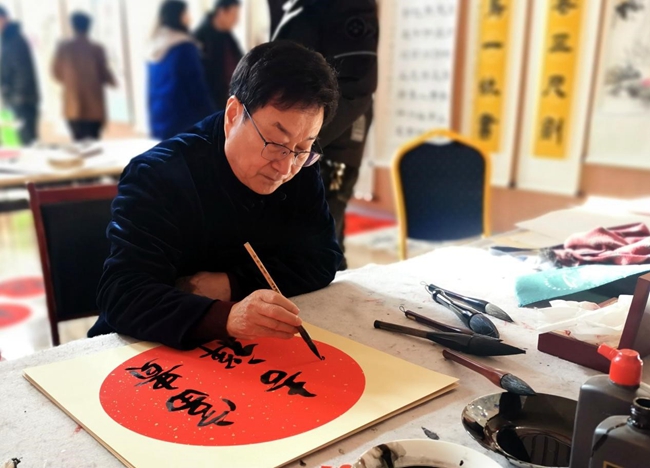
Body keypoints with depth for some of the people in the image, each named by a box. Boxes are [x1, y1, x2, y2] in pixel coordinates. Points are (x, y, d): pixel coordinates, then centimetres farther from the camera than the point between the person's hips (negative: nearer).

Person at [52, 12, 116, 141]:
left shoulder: (63, 48, 0)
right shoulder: (96, 49, -9)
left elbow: (57, 73, 9)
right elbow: (104, 74, -3)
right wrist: (112, 81, 19)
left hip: (73, 107, 2)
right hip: (94, 107, -2)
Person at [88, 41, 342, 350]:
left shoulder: (299, 168, -5)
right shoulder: (158, 176, -18)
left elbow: (322, 258, -6)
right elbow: (122, 295, -27)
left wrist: (232, 284, -18)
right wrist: (225, 317, -43)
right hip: (160, 351, -2)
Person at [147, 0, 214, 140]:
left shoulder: (155, 48, 12)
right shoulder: (185, 46, -11)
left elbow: (152, 88, 16)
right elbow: (197, 87, -11)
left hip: (160, 119, 8)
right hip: (184, 120, -8)